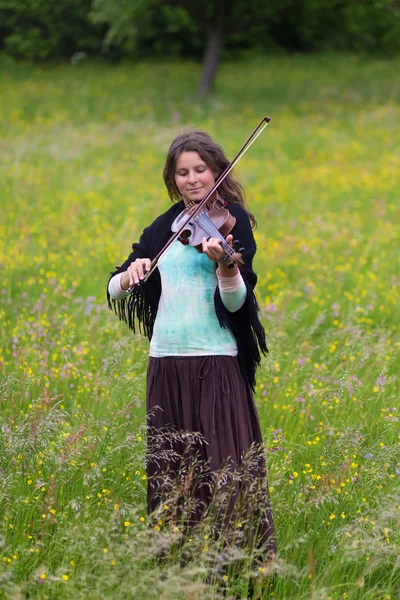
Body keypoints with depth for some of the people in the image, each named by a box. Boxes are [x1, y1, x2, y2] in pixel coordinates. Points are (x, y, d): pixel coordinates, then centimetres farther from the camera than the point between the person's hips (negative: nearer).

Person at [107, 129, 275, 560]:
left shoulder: (232, 220, -1)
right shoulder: (164, 228, 13)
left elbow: (236, 302, -12)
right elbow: (115, 290, 11)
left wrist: (225, 265, -32)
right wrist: (129, 275, -12)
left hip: (216, 363, -5)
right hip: (166, 362, 5)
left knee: (225, 468, -10)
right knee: (169, 472, 6)